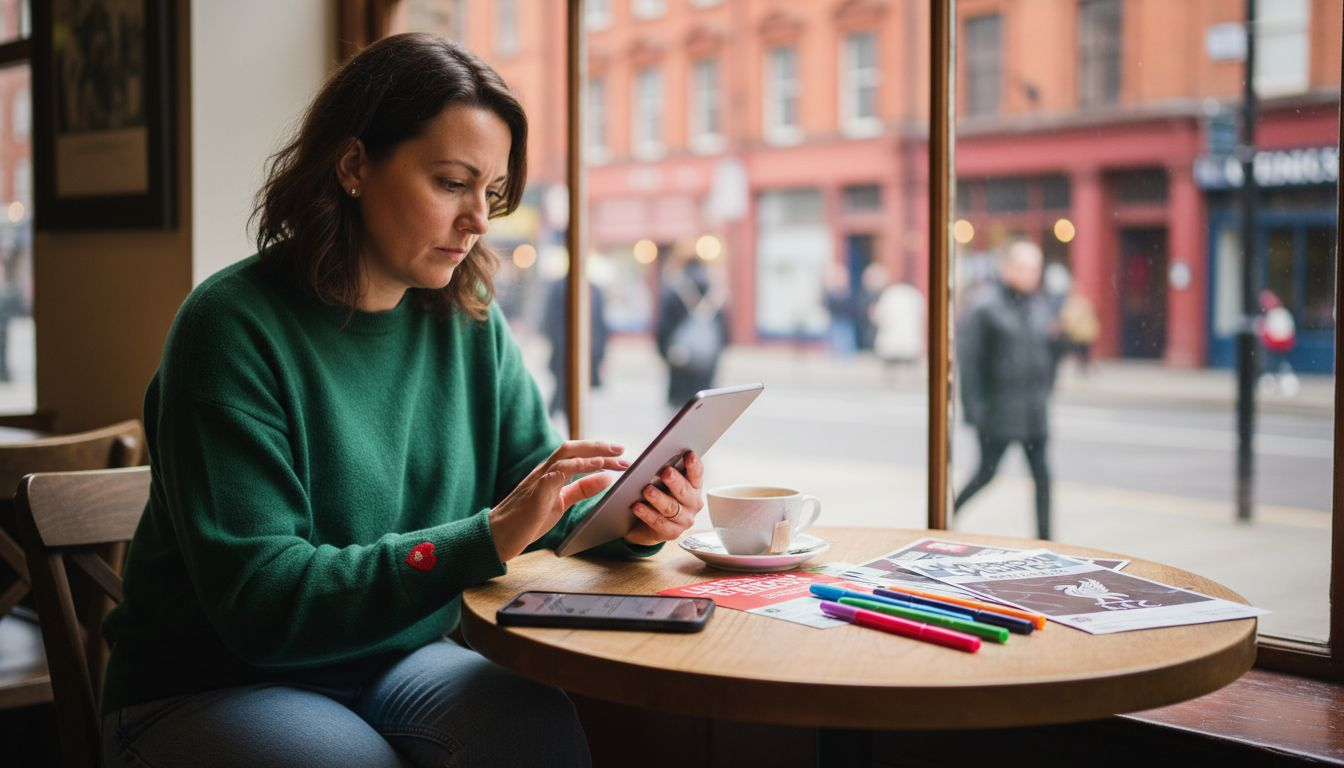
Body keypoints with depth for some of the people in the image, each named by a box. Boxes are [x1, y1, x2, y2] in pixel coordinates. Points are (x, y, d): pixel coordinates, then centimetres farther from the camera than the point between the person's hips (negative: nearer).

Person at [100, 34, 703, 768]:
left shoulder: (469, 325, 1)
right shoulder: (232, 327, -17)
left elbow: (544, 502, 5)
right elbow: (257, 600, -22)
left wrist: (627, 519, -18)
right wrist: (487, 539, -31)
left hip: (399, 663, 4)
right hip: (209, 691, -4)